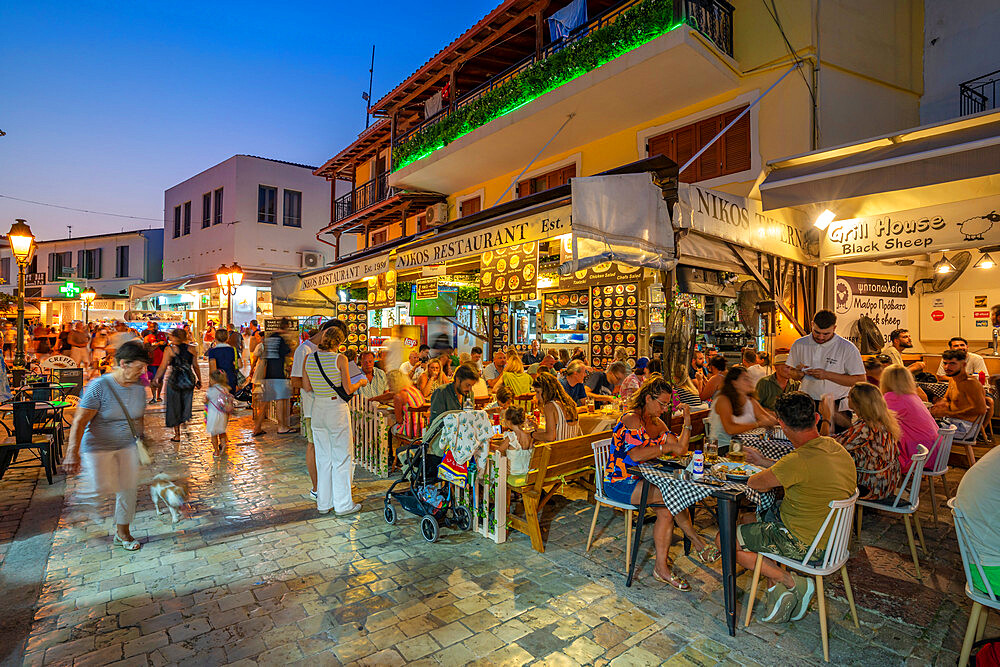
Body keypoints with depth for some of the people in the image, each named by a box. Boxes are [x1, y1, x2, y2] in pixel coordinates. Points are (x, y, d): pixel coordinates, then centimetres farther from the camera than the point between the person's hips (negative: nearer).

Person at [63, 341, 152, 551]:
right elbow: (80, 421, -20)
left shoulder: (139, 387, -1)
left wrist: (143, 440, 16)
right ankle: (83, 492, 23)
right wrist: (73, 452, -26)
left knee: (128, 489, 5)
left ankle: (122, 532, 23)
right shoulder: (99, 386, -18)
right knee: (102, 488, -15)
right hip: (98, 446, -5)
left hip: (128, 446, 5)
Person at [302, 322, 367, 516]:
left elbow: (307, 386, 7)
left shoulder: (309, 358, 1)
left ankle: (323, 503, 24)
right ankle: (343, 504, 13)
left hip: (318, 409, 5)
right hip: (337, 408, -5)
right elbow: (347, 389, -11)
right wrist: (360, 383, 7)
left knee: (323, 458, 15)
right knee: (341, 458, 5)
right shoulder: (340, 359, -14)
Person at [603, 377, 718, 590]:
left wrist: (687, 422, 1)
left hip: (641, 479, 8)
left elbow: (680, 449, 10)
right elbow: (635, 454, -26)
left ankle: (662, 566, -11)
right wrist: (666, 447, -19)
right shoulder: (631, 418, -15)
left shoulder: (657, 423, 13)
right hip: (619, 483, -8)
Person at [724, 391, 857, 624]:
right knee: (749, 519, 23)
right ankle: (777, 587, 18)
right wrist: (765, 462, 22)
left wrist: (765, 475, 6)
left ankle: (792, 583, 4)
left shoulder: (800, 461, -31)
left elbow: (754, 483, -17)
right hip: (828, 534, 9)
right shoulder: (832, 446, -3)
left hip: (803, 543, -9)